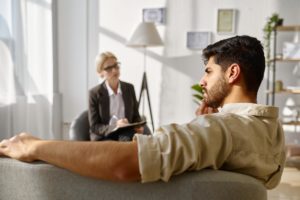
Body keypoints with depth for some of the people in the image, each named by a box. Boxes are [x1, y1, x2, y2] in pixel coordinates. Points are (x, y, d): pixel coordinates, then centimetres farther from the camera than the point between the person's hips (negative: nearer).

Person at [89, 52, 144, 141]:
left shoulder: (129, 88, 9)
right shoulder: (94, 93, -4)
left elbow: (136, 116, 16)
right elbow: (94, 127, -5)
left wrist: (138, 127, -8)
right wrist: (115, 127, -24)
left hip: (126, 135, 3)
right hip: (103, 138, -2)